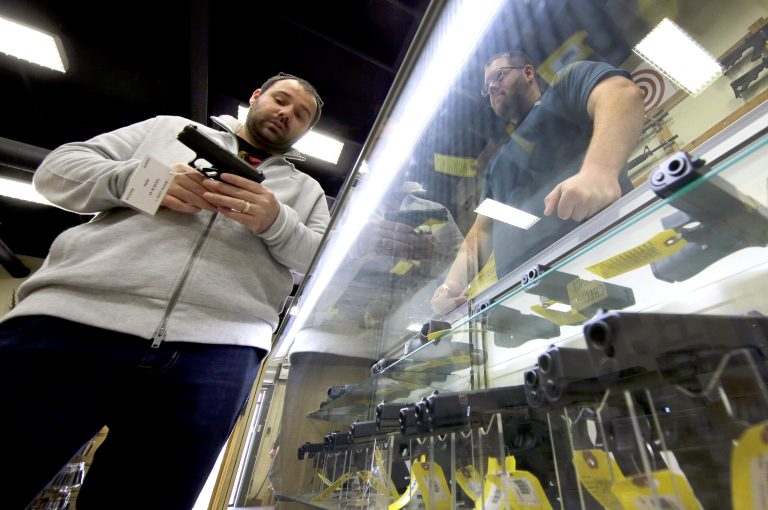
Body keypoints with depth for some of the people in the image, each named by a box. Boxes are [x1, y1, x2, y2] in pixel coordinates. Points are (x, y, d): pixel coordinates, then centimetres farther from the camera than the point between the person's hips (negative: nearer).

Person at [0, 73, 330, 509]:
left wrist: (275, 222, -8)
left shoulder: (307, 190, 23)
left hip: (216, 352, 0)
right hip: (72, 317, 2)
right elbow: (59, 168, 20)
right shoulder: (170, 128, 25)